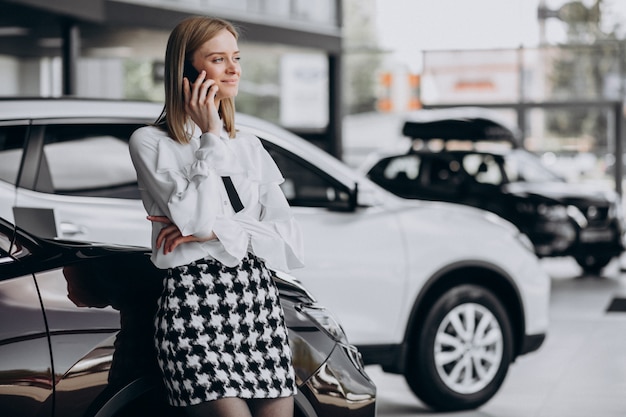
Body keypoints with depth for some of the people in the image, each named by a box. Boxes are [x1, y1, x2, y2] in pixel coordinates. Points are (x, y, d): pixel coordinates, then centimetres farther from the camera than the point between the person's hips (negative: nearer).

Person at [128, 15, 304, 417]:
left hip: (260, 304, 5)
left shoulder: (250, 147, 17)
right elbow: (196, 217, -13)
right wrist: (210, 136, -5)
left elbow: (292, 243, 7)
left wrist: (215, 231, -7)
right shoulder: (150, 142, 2)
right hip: (194, 304, -5)